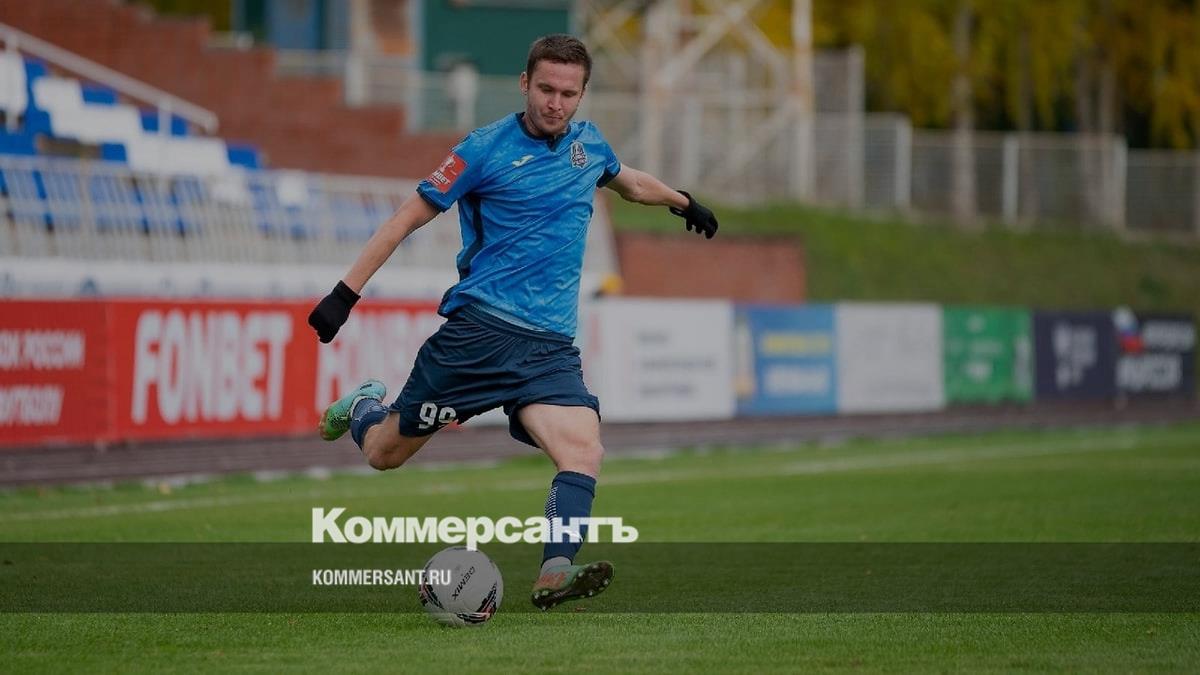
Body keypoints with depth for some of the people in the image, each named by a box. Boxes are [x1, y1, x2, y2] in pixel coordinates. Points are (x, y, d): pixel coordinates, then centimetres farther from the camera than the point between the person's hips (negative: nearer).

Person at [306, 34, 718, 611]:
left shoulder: (587, 144, 11)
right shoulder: (487, 149, -6)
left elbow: (627, 179, 36)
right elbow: (409, 216, -2)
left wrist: (682, 202, 52)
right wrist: (345, 293, -6)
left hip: (550, 346, 3)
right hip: (477, 329, -3)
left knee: (583, 450, -24)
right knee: (383, 454, 6)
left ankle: (555, 573, -34)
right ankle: (362, 409, 41)